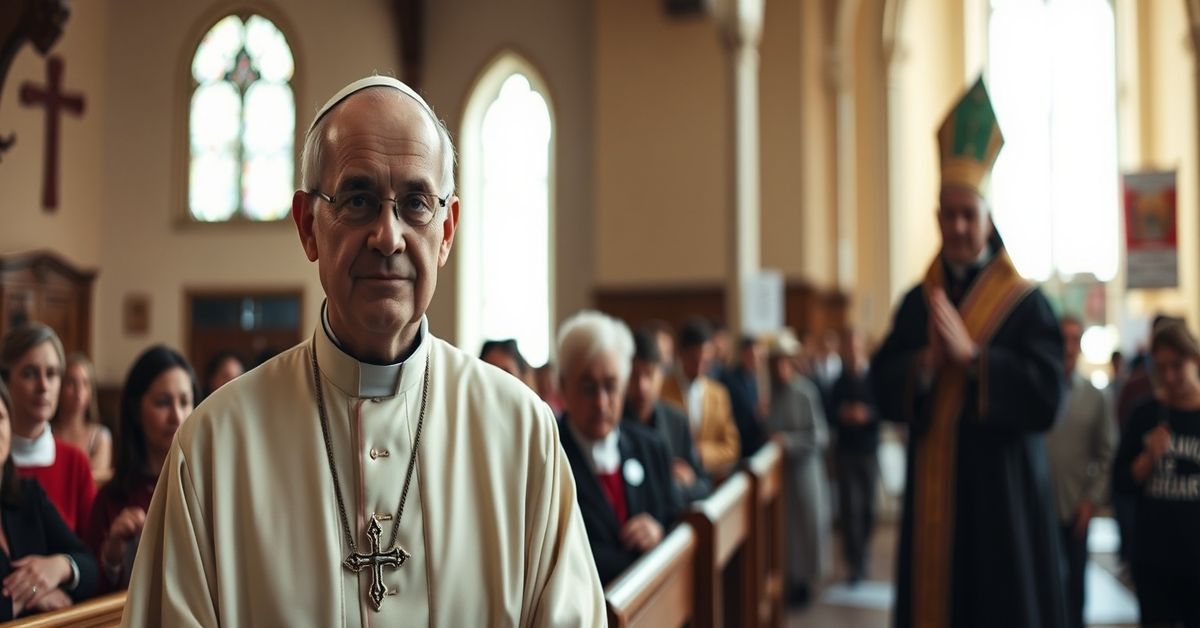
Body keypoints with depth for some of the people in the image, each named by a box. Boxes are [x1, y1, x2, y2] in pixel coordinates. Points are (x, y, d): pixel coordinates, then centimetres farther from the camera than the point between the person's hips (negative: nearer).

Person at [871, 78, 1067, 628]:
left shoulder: (1026, 303, -4)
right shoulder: (917, 301, 8)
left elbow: (1047, 393, -14)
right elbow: (882, 385, 0)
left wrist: (970, 355, -19)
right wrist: (926, 361, -18)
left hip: (1002, 492, -3)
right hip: (932, 494, 3)